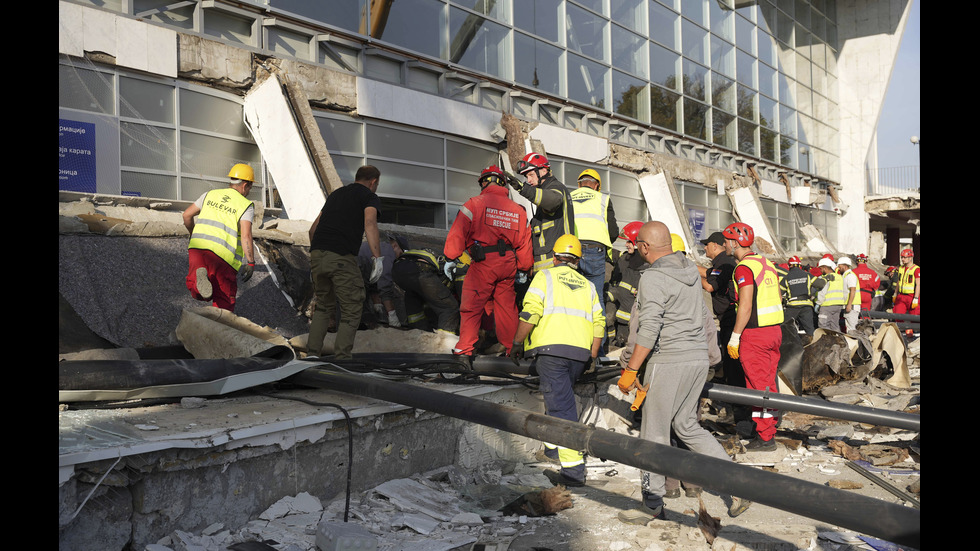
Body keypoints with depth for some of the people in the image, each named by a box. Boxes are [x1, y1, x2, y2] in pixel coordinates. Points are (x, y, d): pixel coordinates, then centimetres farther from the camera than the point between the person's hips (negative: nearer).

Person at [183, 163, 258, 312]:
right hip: (223, 255, -3)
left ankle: (199, 276, -23)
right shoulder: (246, 205, 2)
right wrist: (250, 263, -6)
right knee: (224, 299, 8)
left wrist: (193, 233, 36)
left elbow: (187, 214, 19)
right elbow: (246, 235, -11)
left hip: (198, 246, 3)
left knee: (197, 293, 9)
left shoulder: (210, 195, 16)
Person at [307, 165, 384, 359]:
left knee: (323, 306, 22)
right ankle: (341, 357, -3)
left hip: (317, 254, 6)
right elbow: (370, 223, -14)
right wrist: (377, 258, -19)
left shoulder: (336, 194, 27)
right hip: (342, 257, -6)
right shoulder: (370, 197, 8)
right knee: (352, 310, 4)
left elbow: (313, 228, 29)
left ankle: (312, 354, 18)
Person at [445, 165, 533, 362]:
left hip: (483, 263, -4)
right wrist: (523, 269, 25)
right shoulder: (518, 209, 14)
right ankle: (511, 350, 22)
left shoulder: (474, 204, -1)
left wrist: (450, 258, -5)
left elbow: (458, 233, -9)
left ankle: (465, 351, -6)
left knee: (472, 308, 0)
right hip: (508, 265, 5)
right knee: (507, 307, 15)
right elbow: (525, 243, 17)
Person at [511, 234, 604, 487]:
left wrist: (517, 343, 2)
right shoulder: (588, 285, 21)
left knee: (561, 407, -7)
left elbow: (530, 313, -6)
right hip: (580, 352, 5)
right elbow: (599, 322, 13)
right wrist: (592, 356, 18)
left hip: (551, 348, -5)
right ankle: (552, 447, 36)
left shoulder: (545, 276, 7)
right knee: (559, 397, 25)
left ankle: (574, 468, -11)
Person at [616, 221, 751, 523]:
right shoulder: (691, 270, 10)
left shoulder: (652, 277, -15)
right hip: (699, 357, 8)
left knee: (654, 433, 3)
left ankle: (652, 504, 13)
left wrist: (630, 370, -16)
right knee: (686, 425, 18)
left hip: (668, 361, -8)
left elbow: (649, 330, -20)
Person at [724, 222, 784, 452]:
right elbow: (778, 300, 16)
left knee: (758, 386, -2)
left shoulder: (744, 267, -15)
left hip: (754, 334, -9)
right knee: (769, 383, 14)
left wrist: (735, 337, -15)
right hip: (774, 330, 9)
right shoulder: (767, 263, 13)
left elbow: (745, 306, -20)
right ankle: (769, 430, 22)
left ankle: (764, 438, 3)